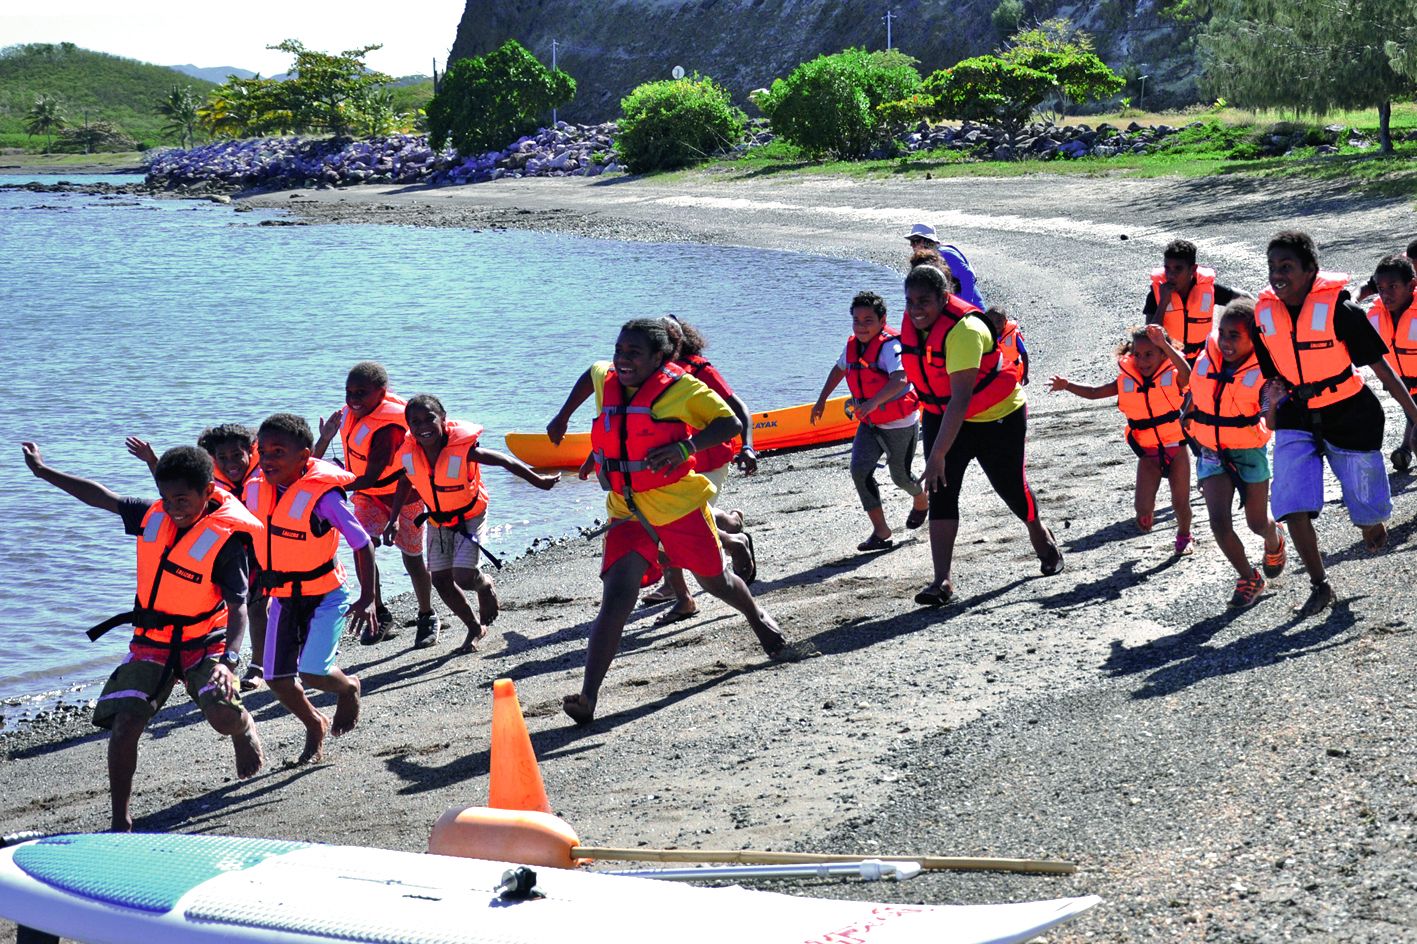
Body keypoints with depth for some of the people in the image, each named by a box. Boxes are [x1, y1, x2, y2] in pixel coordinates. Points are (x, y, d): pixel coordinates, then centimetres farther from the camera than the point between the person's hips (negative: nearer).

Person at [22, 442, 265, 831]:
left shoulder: (225, 538, -17)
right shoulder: (153, 515, -1)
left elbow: (238, 606, -22)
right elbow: (102, 498, 13)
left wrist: (228, 660, -37)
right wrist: (42, 470, 18)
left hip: (203, 642, -4)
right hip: (150, 642, 4)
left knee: (222, 714, -24)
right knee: (125, 723, -10)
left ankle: (245, 729, 17)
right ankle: (121, 822, 1)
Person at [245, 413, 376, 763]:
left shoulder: (322, 495, -23)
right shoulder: (257, 488, -6)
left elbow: (362, 544, -18)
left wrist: (367, 599, -23)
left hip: (325, 596, -6)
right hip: (282, 597, 6)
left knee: (311, 672, -18)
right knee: (277, 678, 1)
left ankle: (348, 688, 19)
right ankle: (315, 727, 31)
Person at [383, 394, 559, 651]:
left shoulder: (463, 449, -31)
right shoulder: (409, 454, -17)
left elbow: (505, 462, -20)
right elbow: (406, 483, 5)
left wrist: (538, 481, -11)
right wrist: (394, 518, 1)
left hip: (470, 518, -5)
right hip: (438, 522, 5)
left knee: (463, 577, -18)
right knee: (441, 581, 4)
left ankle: (486, 585, 20)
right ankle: (475, 628, 25)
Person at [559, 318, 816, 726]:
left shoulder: (680, 388, -11)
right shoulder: (604, 381, 3)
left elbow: (731, 422, -7)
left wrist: (687, 447, -23)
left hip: (679, 504, -2)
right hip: (628, 512, 2)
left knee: (716, 580, 18)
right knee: (617, 598, -16)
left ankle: (759, 620, 54)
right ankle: (587, 698, -23)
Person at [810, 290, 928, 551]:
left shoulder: (889, 345, -24)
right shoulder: (853, 344, 0)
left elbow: (900, 379, -41)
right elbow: (839, 369, 21)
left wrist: (873, 402, -54)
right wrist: (821, 401, 24)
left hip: (900, 424, -6)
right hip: (870, 424, 6)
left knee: (900, 476, 11)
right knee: (860, 469, -13)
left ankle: (921, 502, 48)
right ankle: (881, 532, -9)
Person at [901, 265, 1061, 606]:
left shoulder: (963, 330, -35)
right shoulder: (913, 322, -10)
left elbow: (960, 400, -40)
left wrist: (938, 454, -44)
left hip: (997, 416, -6)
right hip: (942, 415, 6)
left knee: (1011, 485, 13)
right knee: (941, 493, -11)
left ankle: (1042, 538, 46)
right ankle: (942, 581, -14)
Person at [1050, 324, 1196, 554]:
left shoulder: (1172, 377, -11)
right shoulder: (1127, 382, -2)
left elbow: (1187, 373, -35)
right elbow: (1094, 393, 5)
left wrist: (1164, 345, -46)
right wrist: (1067, 386, -9)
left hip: (1176, 449, -2)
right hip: (1148, 454, 2)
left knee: (1181, 503, 3)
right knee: (1143, 509, -10)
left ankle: (1184, 535, 34)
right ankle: (1146, 510, 27)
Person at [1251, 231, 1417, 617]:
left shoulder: (1338, 310, -20)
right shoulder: (1264, 314, -7)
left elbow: (1381, 367, -13)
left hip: (1350, 417, -3)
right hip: (1297, 418, 3)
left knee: (1365, 507, 5)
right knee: (1293, 507, -11)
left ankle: (1373, 524, 44)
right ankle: (1319, 586, 5)